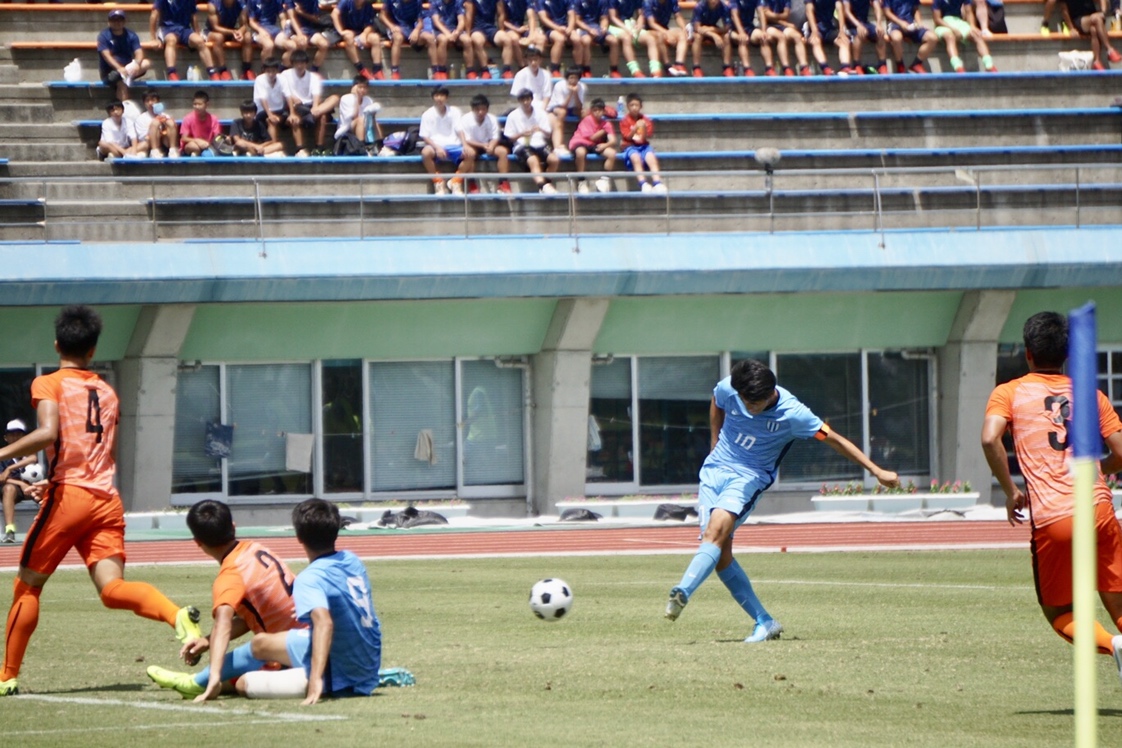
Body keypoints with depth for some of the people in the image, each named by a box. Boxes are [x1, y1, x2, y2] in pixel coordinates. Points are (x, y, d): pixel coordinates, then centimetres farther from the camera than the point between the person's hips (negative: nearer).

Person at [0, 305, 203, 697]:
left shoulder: (49, 384, 1)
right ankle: (177, 615, -32)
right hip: (107, 499, 5)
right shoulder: (107, 393, 20)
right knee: (112, 588, -6)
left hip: (68, 496, -5)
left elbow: (48, 433, -18)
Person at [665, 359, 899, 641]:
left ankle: (682, 593, -46)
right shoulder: (727, 389, -9)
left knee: (717, 528, -31)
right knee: (720, 553, -8)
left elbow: (835, 440, -10)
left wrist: (877, 471, -10)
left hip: (749, 476, -4)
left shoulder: (792, 414, -17)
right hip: (715, 469, 4)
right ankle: (764, 622, -1)